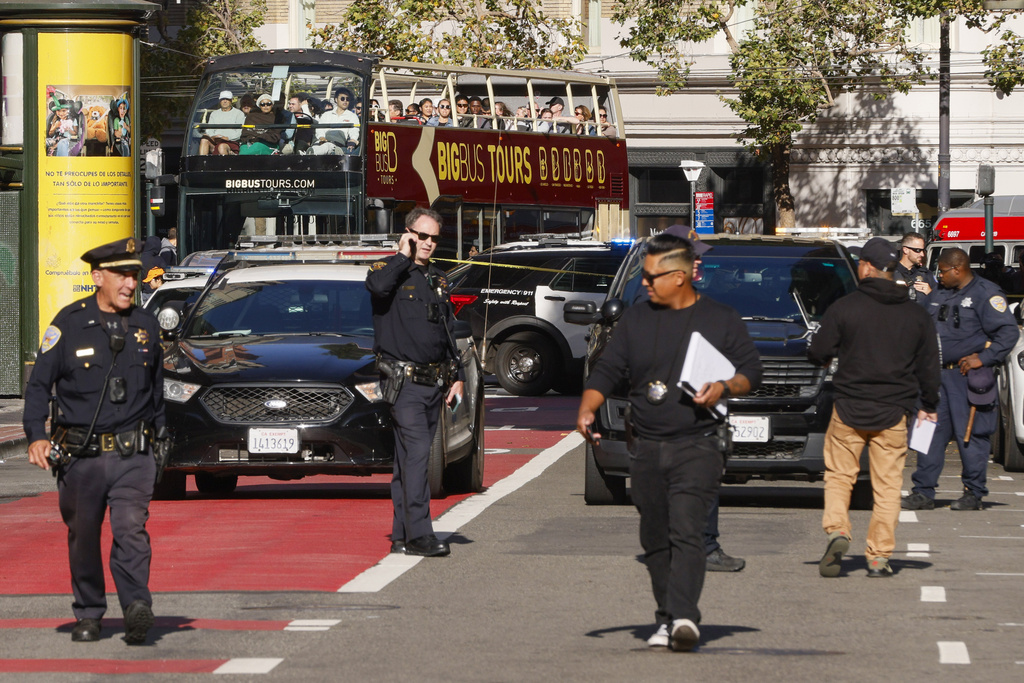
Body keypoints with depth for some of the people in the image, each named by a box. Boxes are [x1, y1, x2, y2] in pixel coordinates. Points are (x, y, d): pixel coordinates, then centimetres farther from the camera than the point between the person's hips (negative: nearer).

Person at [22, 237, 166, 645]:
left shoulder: (145, 325, 8)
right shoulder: (69, 324, -2)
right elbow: (38, 385, 1)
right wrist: (36, 436, -11)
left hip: (132, 456, 1)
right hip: (80, 456, -1)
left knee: (131, 529, -16)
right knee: (83, 538, 8)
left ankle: (137, 607, -25)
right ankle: (88, 615, 22)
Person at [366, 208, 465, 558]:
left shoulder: (438, 279, 18)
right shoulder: (392, 271, -3)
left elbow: (449, 332, 24)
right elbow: (378, 285, -29)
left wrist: (457, 377, 16)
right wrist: (403, 256, -14)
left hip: (434, 383, 7)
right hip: (404, 381, -7)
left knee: (410, 458, 10)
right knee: (416, 453, -16)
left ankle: (401, 535, 12)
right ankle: (419, 534, -21)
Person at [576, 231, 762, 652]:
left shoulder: (721, 321, 5)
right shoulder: (635, 320, 12)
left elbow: (752, 371, 7)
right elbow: (606, 372, 11)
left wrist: (723, 388, -14)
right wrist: (587, 409, -8)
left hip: (696, 447, -4)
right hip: (645, 450, 4)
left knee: (687, 532, -18)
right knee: (655, 540, 6)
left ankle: (683, 615, -28)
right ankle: (667, 620, 14)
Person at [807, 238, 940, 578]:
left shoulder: (844, 308, -6)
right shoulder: (916, 315, 4)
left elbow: (818, 353, -3)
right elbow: (929, 367, 9)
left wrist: (828, 355, 21)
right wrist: (928, 406, 22)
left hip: (849, 409, -2)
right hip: (893, 413, 2)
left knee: (839, 476, 11)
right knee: (887, 486, 6)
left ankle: (837, 529, -13)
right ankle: (879, 556, 3)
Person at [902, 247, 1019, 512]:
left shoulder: (986, 294, -7)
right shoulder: (940, 295, 17)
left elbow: (1009, 331, -12)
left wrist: (984, 358, -16)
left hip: (968, 377, -7)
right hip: (938, 374, 7)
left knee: (970, 435, -2)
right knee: (931, 433, 4)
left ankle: (974, 494, 7)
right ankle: (923, 493, 7)